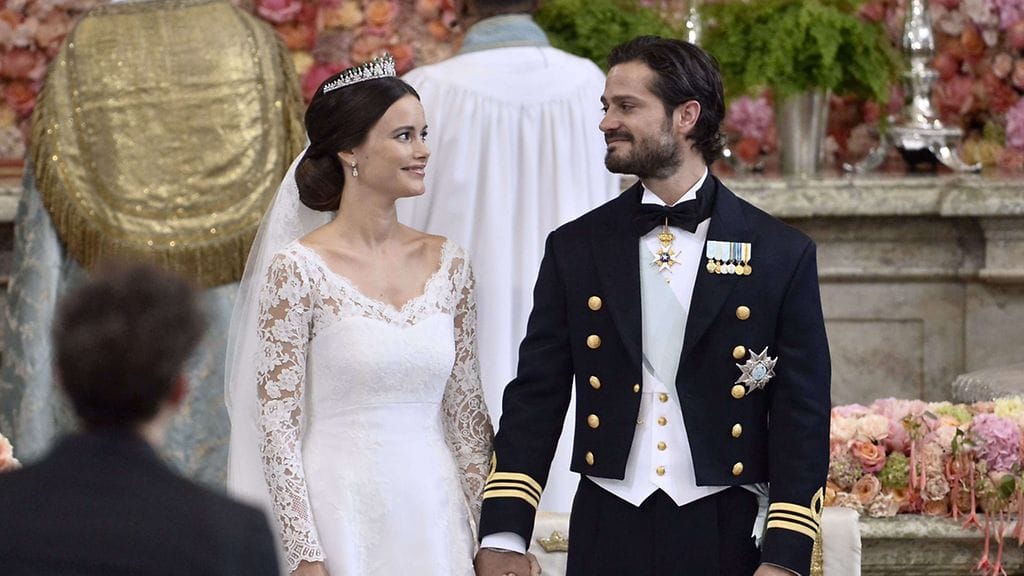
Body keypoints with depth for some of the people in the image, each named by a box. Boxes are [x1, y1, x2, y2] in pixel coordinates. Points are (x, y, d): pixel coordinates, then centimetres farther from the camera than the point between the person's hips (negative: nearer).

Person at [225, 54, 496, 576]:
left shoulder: (446, 263, 6)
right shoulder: (298, 269, -8)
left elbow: (467, 410, 10)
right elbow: (276, 425, -9)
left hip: (434, 520, 4)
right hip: (342, 520, -4)